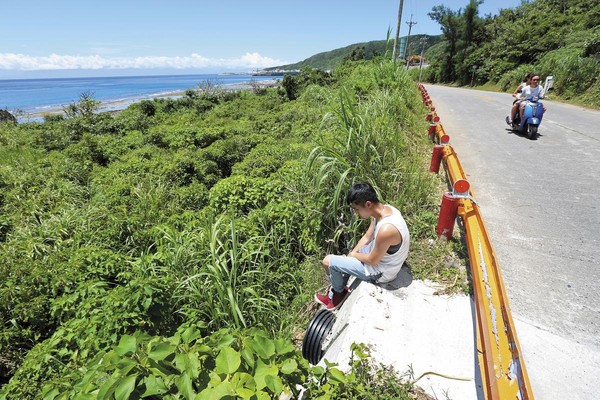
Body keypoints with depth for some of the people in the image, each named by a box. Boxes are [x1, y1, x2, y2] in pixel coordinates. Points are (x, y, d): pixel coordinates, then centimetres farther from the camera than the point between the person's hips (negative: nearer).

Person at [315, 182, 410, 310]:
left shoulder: (386, 230, -38)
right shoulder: (384, 209, -10)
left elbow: (372, 260, -24)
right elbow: (367, 237, 4)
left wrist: (353, 255, -6)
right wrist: (351, 254, -2)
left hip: (381, 272, -8)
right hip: (378, 252, 9)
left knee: (328, 261, -3)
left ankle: (339, 292, 25)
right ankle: (337, 291, 36)